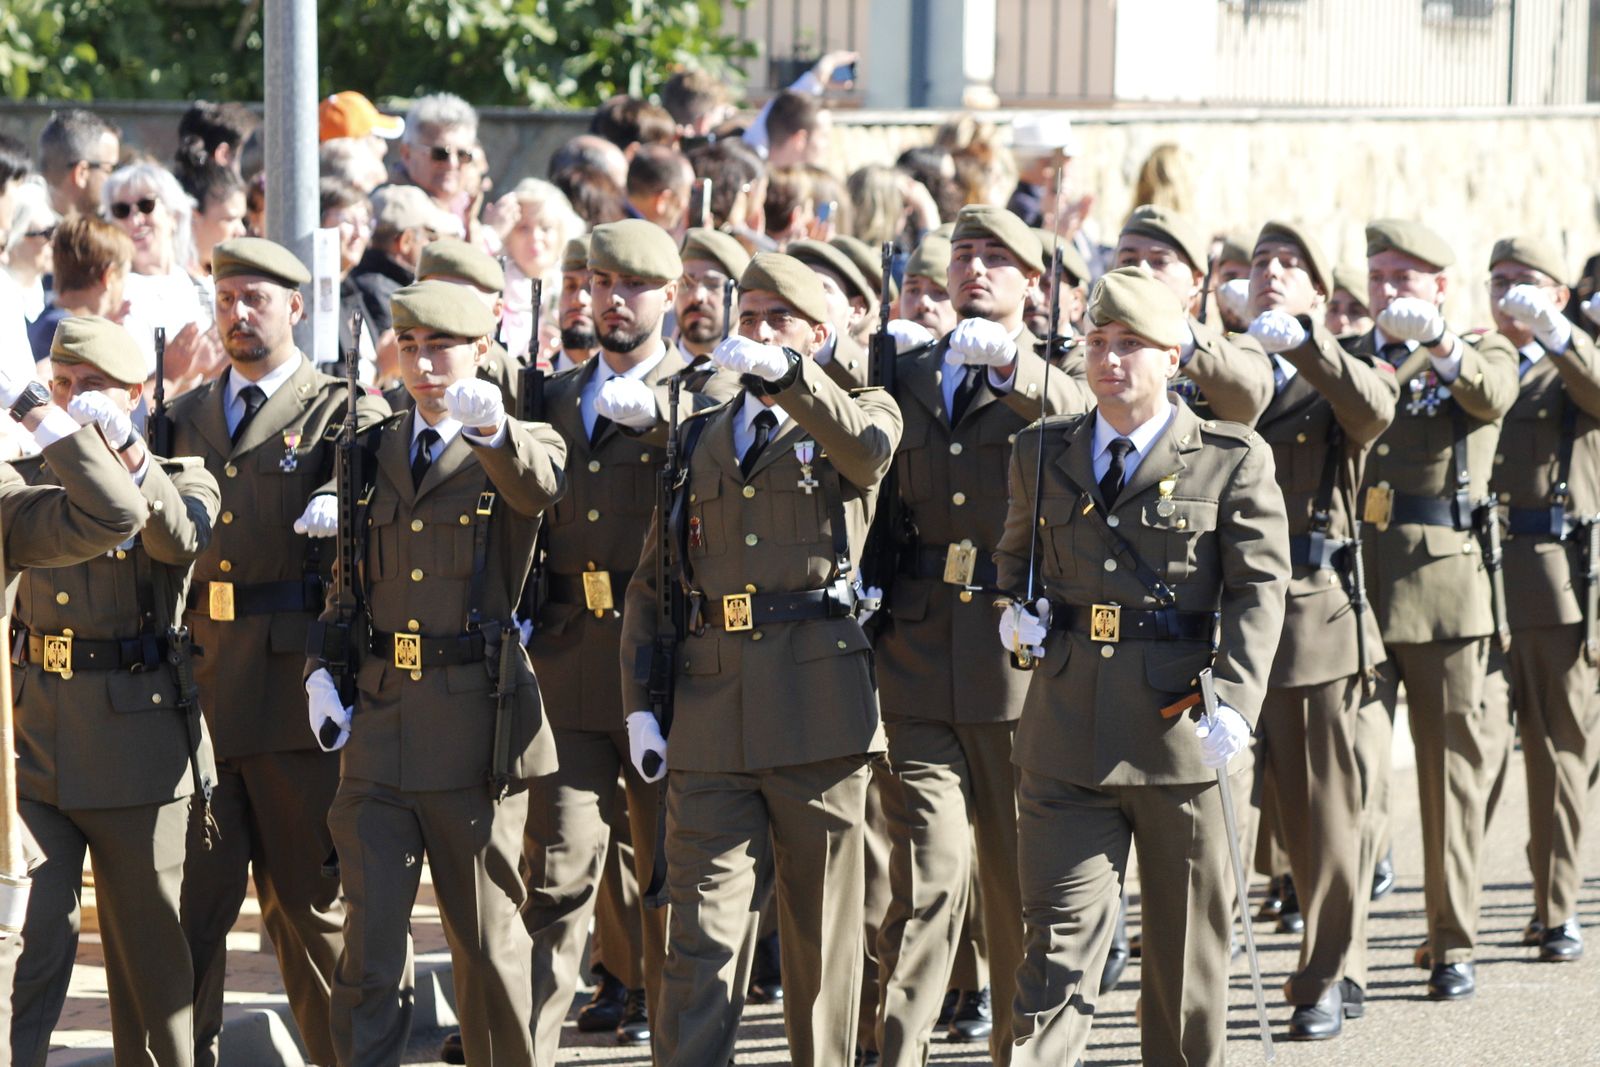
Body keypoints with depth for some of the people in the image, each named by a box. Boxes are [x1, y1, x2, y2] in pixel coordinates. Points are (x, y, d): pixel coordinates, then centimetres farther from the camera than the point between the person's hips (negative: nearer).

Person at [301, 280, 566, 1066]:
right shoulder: (371, 454, 12)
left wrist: (493, 430, -47)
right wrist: (321, 673, 2)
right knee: (370, 935, -3)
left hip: (476, 721, -3)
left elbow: (539, 486, -25)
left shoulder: (519, 448, 0)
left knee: (487, 940, 6)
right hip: (378, 721, 3)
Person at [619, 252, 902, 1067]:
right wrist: (639, 703, 6)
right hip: (711, 711, 2)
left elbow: (867, 447, -20)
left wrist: (786, 374, -37)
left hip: (818, 704, -2)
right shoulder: (698, 440, 18)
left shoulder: (857, 418, 7)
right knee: (701, 932, -5)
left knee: (820, 932, 5)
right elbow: (650, 583, 19)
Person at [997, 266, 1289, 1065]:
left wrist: (1235, 703, -20)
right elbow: (1014, 556, 27)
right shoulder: (1043, 453, 11)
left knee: (1185, 937, 10)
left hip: (1182, 733, -2)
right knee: (1058, 937, -6)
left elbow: (1259, 588, -7)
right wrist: (1014, 610, 4)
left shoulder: (1233, 461, 0)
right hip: (1066, 738, 2)